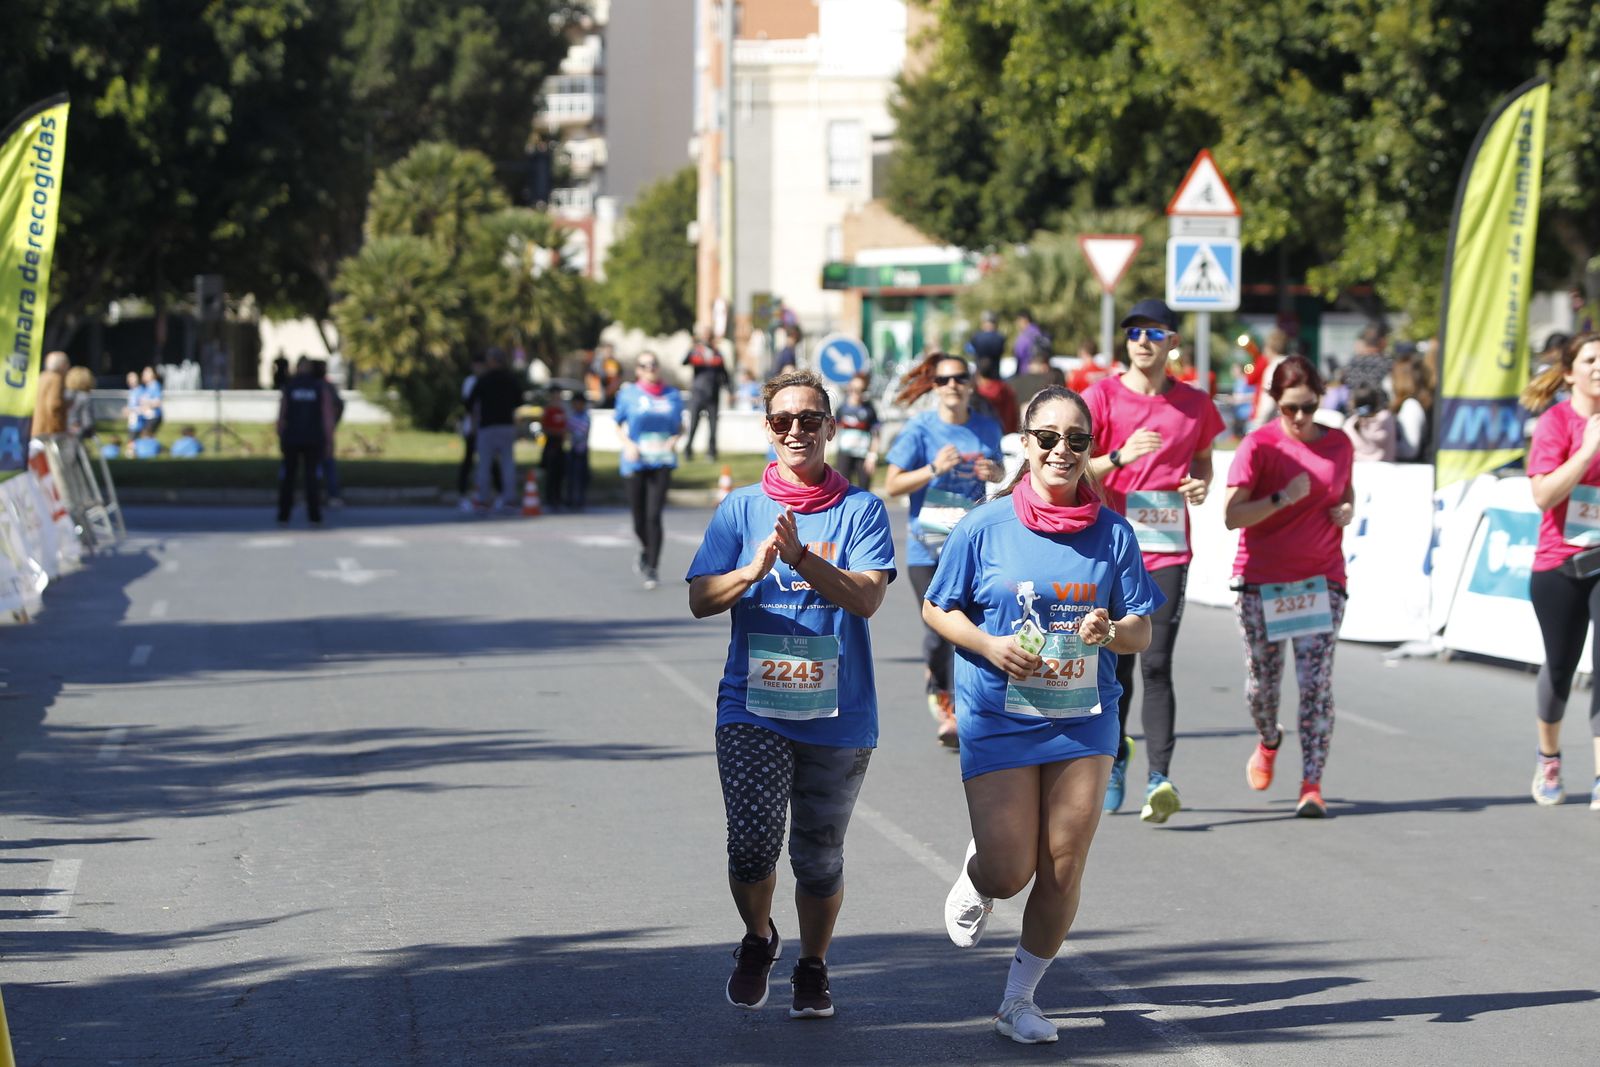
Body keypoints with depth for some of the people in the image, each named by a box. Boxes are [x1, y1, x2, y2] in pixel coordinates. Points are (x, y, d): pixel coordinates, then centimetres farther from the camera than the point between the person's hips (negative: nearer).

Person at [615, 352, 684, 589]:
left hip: (662, 462, 0)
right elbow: (619, 426, 11)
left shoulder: (673, 396, 6)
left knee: (654, 516, -13)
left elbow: (680, 426, 16)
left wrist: (675, 439, -5)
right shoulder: (628, 395, 3)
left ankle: (653, 569, -6)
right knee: (639, 518, 6)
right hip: (635, 463, 0)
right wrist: (628, 444, -7)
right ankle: (645, 551, 39)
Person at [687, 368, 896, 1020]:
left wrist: (801, 558, -25)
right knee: (753, 842, -16)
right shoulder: (740, 509, 6)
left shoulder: (860, 510, 1)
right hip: (752, 707, 0)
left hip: (838, 715, 0)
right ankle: (758, 941, 14)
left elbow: (867, 598, -12)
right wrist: (753, 570, -19)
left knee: (819, 855, 8)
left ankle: (813, 967, 32)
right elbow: (700, 600, 0)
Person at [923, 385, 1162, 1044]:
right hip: (999, 717, -2)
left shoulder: (1112, 533, 1)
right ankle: (974, 876, 34)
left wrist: (1109, 632, -19)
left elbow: (1141, 632, 4)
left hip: (1084, 717, 2)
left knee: (1062, 868, 0)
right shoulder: (985, 528, -5)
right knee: (1009, 874, -5)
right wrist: (989, 645, -13)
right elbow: (936, 609, 4)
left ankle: (1019, 1000, 19)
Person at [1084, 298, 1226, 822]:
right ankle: (1115, 761, 25)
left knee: (1156, 665, -10)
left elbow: (1203, 460, 23)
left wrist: (1202, 484, 0)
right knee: (1116, 665, 6)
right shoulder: (1102, 396, -1)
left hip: (1168, 552, 0)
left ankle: (1159, 780, -17)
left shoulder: (1194, 404, 7)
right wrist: (1120, 457, -20)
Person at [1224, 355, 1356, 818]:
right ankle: (1268, 742, 39)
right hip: (1260, 579, -1)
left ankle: (1312, 785, -9)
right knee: (1262, 680, 5)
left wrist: (1348, 509, 4)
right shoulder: (1258, 445, -6)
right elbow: (1232, 515, -12)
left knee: (1317, 681, -10)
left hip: (1321, 579, 2)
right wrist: (1283, 499, -21)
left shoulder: (1338, 444, 6)